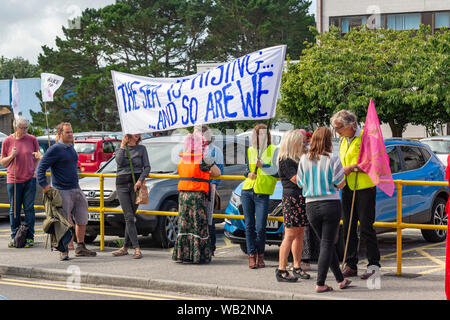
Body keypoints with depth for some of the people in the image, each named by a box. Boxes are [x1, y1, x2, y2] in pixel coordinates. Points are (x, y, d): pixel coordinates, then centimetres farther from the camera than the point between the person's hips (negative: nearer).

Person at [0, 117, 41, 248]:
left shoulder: (32, 139, 4)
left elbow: (38, 157, 14)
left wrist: (35, 170, 0)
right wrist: (11, 156, -10)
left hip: (30, 179, 0)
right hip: (13, 180, 0)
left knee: (29, 209, 0)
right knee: (14, 210, 5)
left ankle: (30, 237, 6)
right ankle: (14, 237, 15)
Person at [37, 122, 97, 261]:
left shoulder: (71, 147, 13)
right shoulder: (55, 149, -12)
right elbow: (41, 168, -16)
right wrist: (44, 186, -22)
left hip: (76, 190, 8)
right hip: (62, 192, -8)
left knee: (82, 219, 13)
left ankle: (80, 248, 25)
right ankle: (64, 251, 8)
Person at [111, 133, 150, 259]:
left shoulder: (141, 149, 11)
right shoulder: (120, 148, 13)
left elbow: (147, 167, 3)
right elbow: (119, 161, -6)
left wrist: (140, 180, -11)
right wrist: (122, 146, -2)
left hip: (136, 183, -1)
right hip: (122, 184, 1)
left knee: (130, 216, -2)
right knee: (128, 217, -7)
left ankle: (126, 247, 5)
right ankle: (136, 248, -9)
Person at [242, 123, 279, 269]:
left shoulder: (274, 150, 2)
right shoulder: (250, 151, 14)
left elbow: (277, 171, -3)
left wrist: (263, 165, -16)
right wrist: (248, 173, 1)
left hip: (262, 193, -4)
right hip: (247, 191, 4)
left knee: (260, 228, -8)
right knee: (249, 226, 1)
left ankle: (260, 255, 11)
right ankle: (252, 256, 7)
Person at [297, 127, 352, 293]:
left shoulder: (304, 159, 3)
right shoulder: (332, 159, -8)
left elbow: (300, 183, 8)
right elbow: (340, 184, -8)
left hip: (311, 206, 4)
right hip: (330, 204, -4)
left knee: (327, 243, 14)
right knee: (327, 244, 1)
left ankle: (341, 279, 21)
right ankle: (320, 284, -2)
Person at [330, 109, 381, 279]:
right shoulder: (343, 140, 14)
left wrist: (352, 168, -20)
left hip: (365, 188, -7)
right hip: (347, 188, 7)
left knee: (366, 227, -5)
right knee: (348, 228, 7)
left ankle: (373, 264, 4)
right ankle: (350, 265, 13)